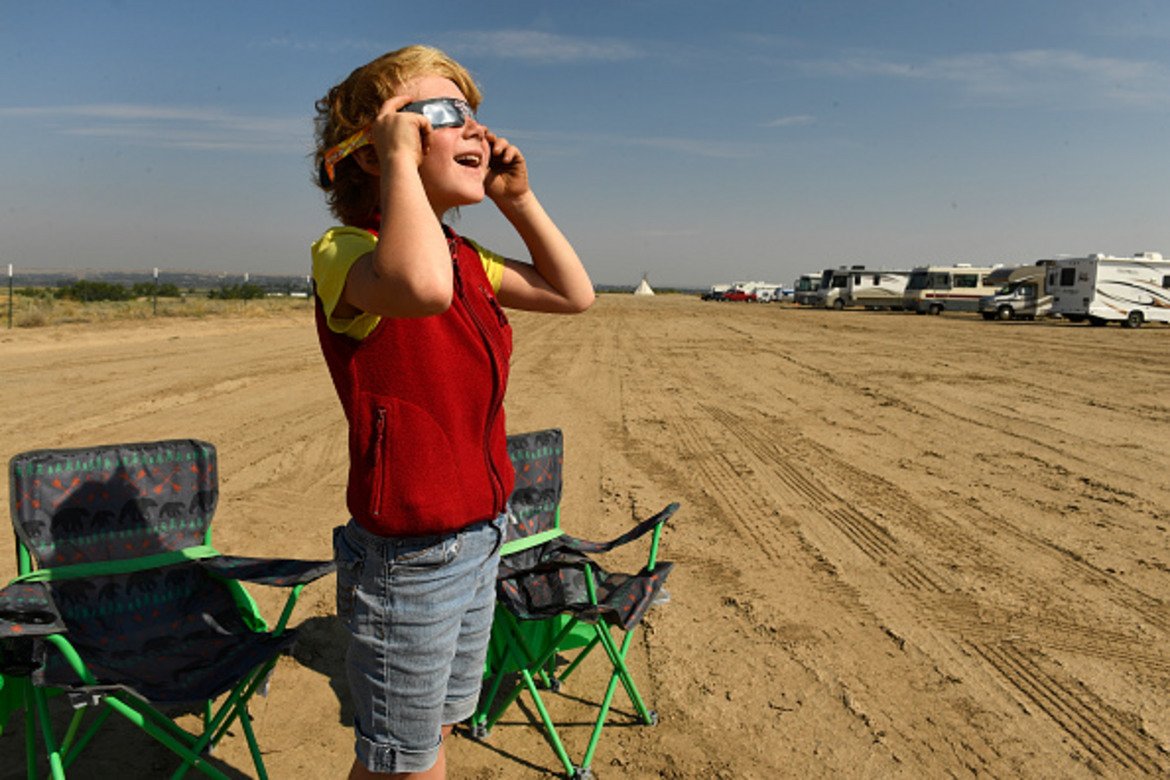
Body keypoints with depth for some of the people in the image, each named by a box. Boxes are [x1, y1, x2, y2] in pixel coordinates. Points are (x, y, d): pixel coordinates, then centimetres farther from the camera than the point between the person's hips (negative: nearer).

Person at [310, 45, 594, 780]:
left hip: (479, 538, 8)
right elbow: (422, 287, -43)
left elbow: (574, 293, 14)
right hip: (408, 558, -8)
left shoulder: (465, 257, 7)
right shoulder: (346, 251, -18)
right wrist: (400, 158, -26)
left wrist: (517, 198, 5)